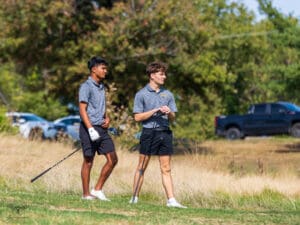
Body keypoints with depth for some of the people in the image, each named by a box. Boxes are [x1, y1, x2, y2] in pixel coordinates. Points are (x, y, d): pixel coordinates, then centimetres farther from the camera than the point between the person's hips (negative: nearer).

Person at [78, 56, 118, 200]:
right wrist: (91, 129, -23)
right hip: (89, 128, -8)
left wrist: (107, 118, 7)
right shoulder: (86, 87, -9)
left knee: (112, 159, 2)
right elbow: (82, 110, -15)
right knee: (88, 161, -1)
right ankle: (86, 194, 6)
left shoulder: (101, 87, 17)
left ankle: (98, 190, 9)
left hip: (102, 129, 8)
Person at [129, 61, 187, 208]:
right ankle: (135, 198, 9)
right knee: (141, 167, 2)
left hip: (165, 132, 4)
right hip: (149, 132, -4)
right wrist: (156, 111, -12)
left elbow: (172, 117, 15)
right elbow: (137, 117, -4)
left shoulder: (168, 94, 13)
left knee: (166, 169, 2)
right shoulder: (142, 94, 0)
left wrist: (169, 112, -9)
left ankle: (171, 200, -2)